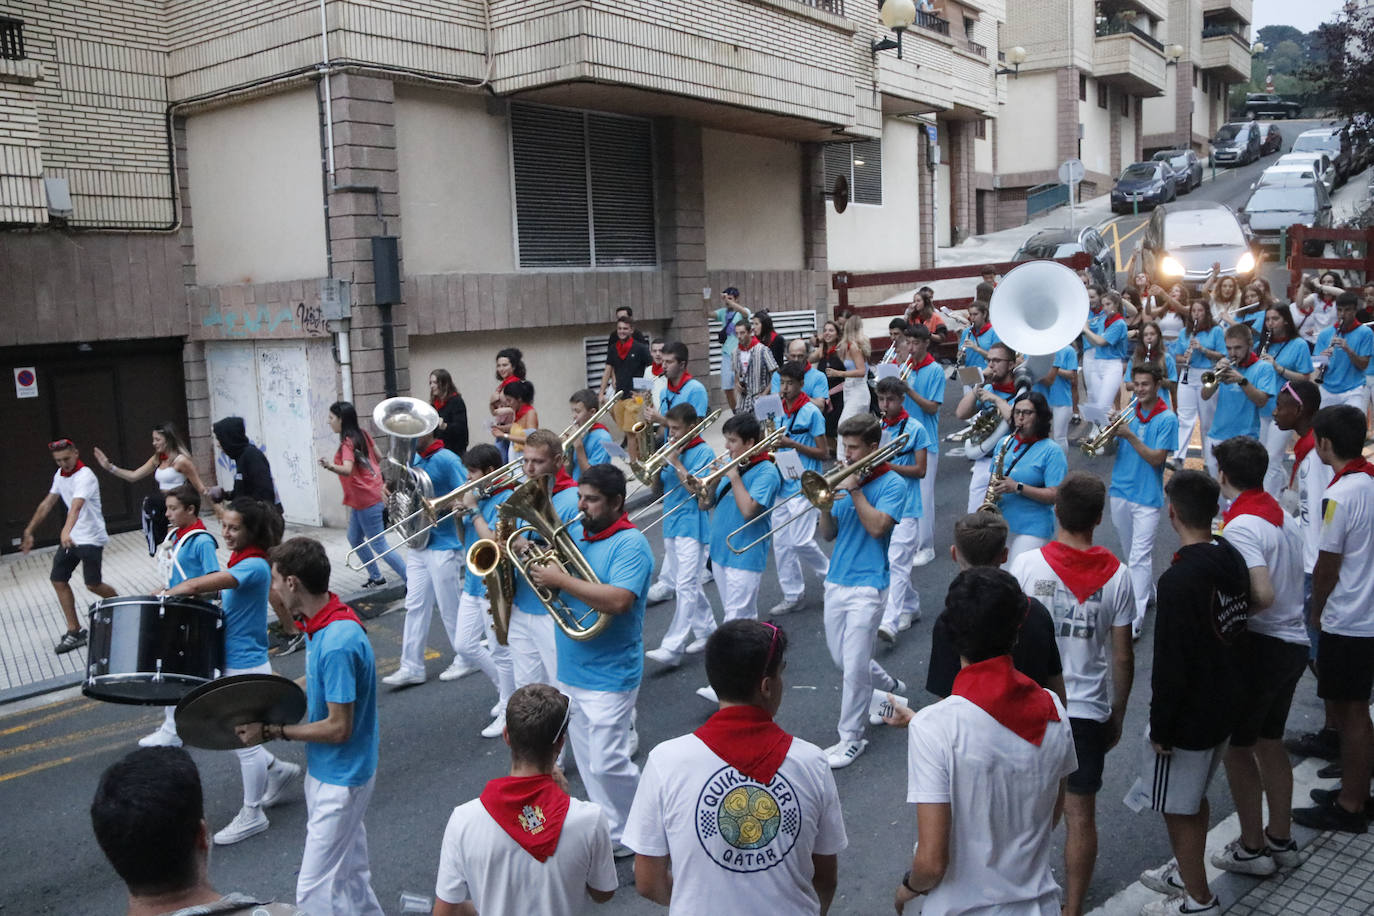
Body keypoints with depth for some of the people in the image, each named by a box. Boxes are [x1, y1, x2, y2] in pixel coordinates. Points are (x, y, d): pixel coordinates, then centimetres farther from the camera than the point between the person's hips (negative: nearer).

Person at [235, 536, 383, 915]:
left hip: (339, 780, -10)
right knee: (351, 873, 22)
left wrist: (272, 732, -18)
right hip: (329, 771, 10)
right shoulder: (323, 621, 0)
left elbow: (338, 728, -25)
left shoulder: (338, 644, -30)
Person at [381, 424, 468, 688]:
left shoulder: (446, 460, -13)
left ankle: (465, 659, 22)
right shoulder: (413, 460, 10)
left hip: (444, 546, -7)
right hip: (418, 544, 7)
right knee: (415, 606, 8)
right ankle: (411, 667, 13)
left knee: (449, 607, 4)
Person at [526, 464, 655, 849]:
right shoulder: (575, 533, 7)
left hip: (608, 676, -8)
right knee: (588, 762, 16)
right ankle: (614, 830, 32)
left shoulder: (631, 544, -17)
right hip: (571, 670, 8)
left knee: (607, 764, -5)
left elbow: (618, 601, -31)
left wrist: (561, 580, -28)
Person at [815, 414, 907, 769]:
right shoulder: (844, 479, 9)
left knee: (854, 666, -6)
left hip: (867, 585, -7)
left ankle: (851, 738, 8)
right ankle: (890, 686, 43)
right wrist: (825, 505, -12)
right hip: (837, 580, 7)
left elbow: (877, 526, -22)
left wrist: (854, 490, -18)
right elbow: (828, 534, 7)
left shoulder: (892, 483, -7)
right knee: (841, 659, 17)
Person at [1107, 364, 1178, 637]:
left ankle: (1135, 620, -12)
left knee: (1140, 557, -10)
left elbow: (1157, 459, -14)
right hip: (1120, 491, 6)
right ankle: (1148, 594, 39)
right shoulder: (1129, 410, 6)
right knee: (1130, 552, 18)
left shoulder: (1167, 418, -8)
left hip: (1146, 497, -6)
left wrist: (1130, 435, -21)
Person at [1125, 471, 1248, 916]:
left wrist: (1160, 728, -14)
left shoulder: (1180, 580, -28)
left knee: (1177, 808, 9)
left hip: (1188, 717, -9)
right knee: (1195, 797, 26)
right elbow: (1236, 630, 10)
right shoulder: (1233, 559, -2)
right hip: (1225, 707, 9)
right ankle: (1186, 872, 43)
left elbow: (1169, 665, -25)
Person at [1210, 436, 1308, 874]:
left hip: (1260, 646, -9)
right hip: (1293, 642, 9)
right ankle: (1281, 839, 31)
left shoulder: (1240, 526, -21)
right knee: (1270, 741, 20)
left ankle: (1251, 848, 15)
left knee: (1236, 746, 6)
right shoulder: (1285, 517, 7)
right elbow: (1286, 583, 13)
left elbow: (1263, 596, -30)